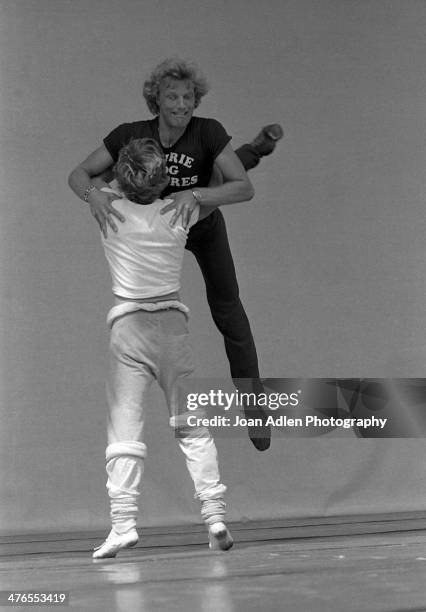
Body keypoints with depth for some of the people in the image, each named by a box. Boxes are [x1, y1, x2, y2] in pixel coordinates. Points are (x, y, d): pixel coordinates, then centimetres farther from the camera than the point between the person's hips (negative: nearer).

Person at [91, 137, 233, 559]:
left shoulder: (110, 211, -2)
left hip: (128, 323, -2)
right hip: (173, 321, 2)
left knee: (124, 426, -5)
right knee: (191, 425, 8)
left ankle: (123, 521, -14)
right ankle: (214, 512, 2)